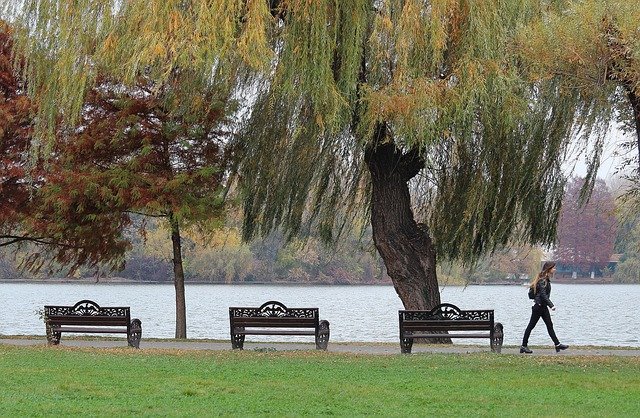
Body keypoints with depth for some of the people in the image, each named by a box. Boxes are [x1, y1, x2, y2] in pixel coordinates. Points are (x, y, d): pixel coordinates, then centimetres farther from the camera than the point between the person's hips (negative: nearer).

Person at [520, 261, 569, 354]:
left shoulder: (546, 279, 12)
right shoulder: (542, 280, -18)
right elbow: (543, 294, -24)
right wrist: (551, 305, -27)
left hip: (543, 306, 10)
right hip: (538, 306, -10)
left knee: (550, 325, 8)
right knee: (531, 325, -2)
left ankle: (557, 344, 9)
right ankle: (524, 345, 5)